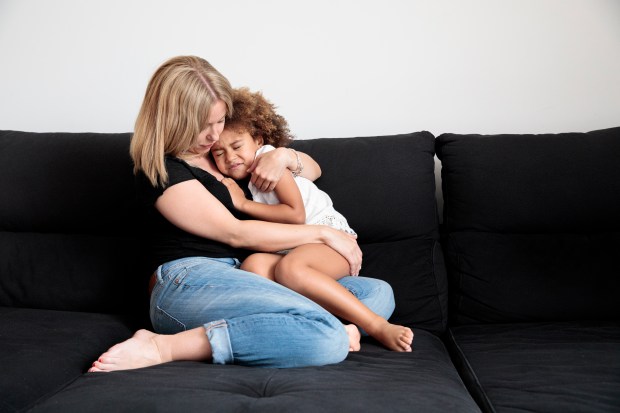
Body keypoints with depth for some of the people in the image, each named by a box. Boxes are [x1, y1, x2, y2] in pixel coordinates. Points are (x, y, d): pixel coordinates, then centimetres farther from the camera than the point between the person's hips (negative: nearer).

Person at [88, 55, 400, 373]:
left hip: (246, 280, 8)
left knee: (378, 293, -1)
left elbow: (313, 171, 27)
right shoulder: (160, 172, -3)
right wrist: (323, 233, -4)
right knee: (329, 341, -31)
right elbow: (236, 233, -8)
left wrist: (284, 156, 3)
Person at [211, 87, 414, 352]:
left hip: (332, 238, -6)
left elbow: (296, 214, -10)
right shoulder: (240, 182, 21)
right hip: (294, 248, 6)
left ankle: (379, 327, -34)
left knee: (289, 267, -38)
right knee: (253, 264, -28)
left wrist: (243, 203, -7)